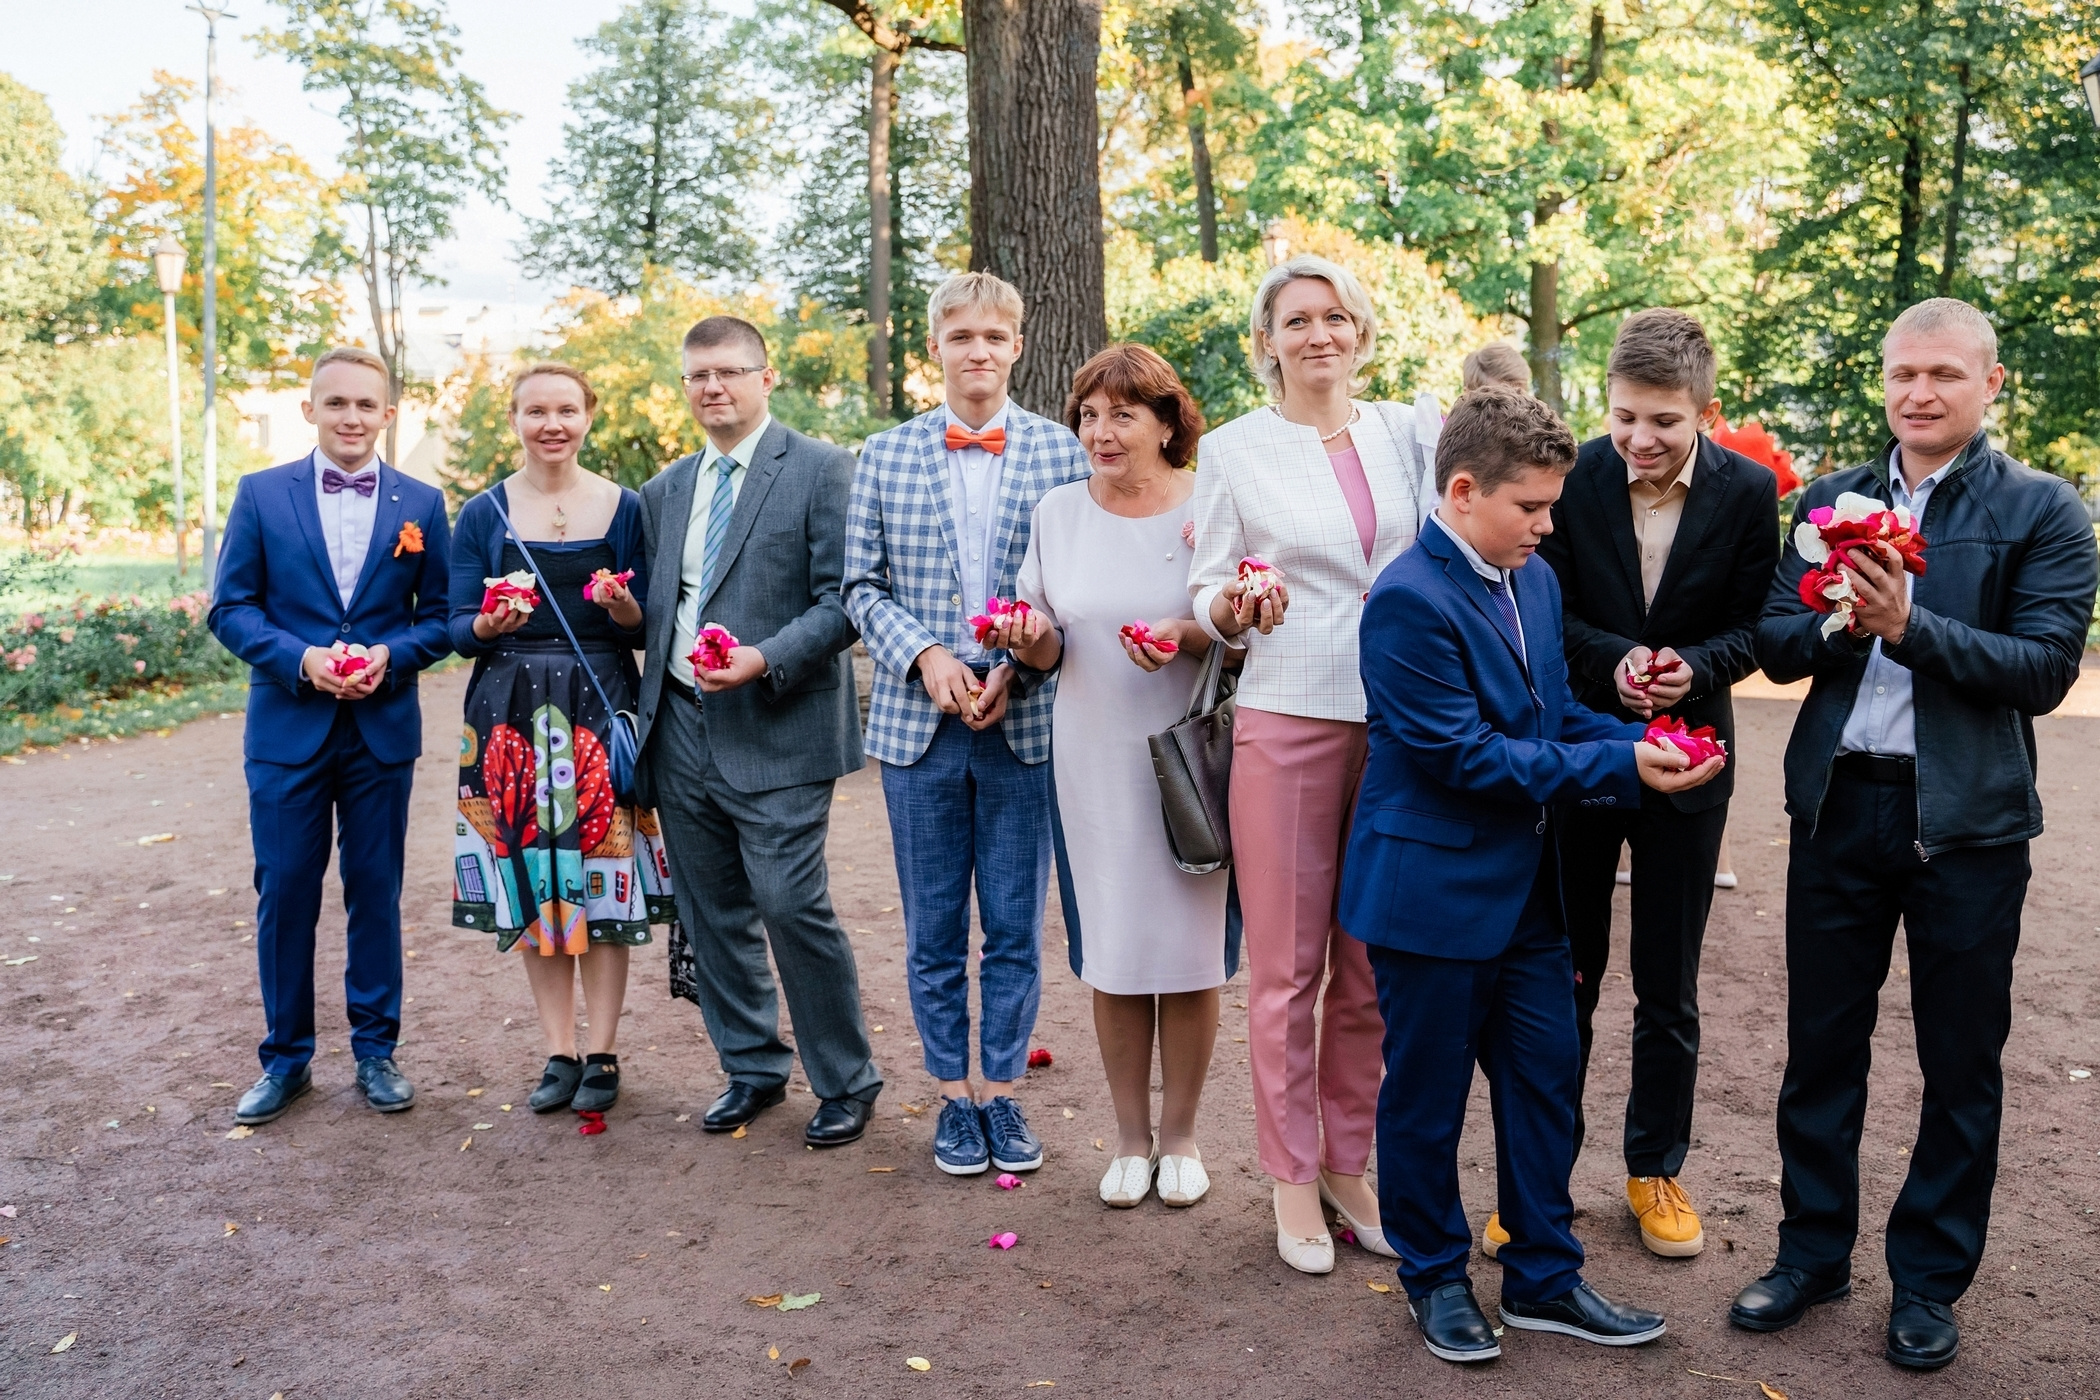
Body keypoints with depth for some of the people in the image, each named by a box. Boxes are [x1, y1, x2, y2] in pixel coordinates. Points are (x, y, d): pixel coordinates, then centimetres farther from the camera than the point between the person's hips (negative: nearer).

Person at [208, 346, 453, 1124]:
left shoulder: (421, 504, 3)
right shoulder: (261, 495, 2)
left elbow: (439, 616, 4)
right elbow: (230, 608, 0)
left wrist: (391, 656, -15)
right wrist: (300, 658, -15)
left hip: (384, 728, 1)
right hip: (287, 727, 0)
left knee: (376, 891, 9)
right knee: (284, 892, 6)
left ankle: (376, 1051, 22)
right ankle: (285, 1057, 21)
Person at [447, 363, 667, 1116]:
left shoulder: (624, 507, 3)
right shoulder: (483, 513, 5)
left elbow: (645, 629, 3)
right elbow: (459, 626, 4)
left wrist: (623, 608, -18)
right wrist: (489, 626, -18)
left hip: (601, 709, -1)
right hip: (512, 712, 1)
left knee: (603, 881, 0)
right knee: (529, 884, 5)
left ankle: (601, 1056, 12)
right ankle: (559, 1053, 17)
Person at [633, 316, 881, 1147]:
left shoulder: (822, 470, -4)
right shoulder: (665, 490, 17)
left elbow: (842, 601, -10)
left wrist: (766, 659, -21)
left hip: (776, 730, -6)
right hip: (681, 728, 7)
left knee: (791, 905, -9)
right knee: (711, 912, 12)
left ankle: (846, 1082, 10)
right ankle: (752, 1069, 28)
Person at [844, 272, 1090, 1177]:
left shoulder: (1063, 451, 2)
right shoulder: (885, 456, 6)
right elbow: (863, 586, 5)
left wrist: (1019, 665, -12)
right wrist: (924, 653, -11)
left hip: (1027, 720, -1)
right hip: (918, 720, 1)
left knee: (1015, 927, 8)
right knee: (933, 928, 10)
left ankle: (1001, 1092, 24)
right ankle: (954, 1096, 25)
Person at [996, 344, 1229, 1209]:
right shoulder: (1058, 513, 6)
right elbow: (1048, 649, 10)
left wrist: (1188, 638, -20)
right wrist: (1030, 638, -12)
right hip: (1092, 759, 2)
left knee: (1189, 951, 5)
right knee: (1111, 951, 7)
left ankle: (1180, 1134, 24)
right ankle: (1130, 1136, 24)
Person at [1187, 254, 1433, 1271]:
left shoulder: (1402, 431, 10)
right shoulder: (1232, 450, 2)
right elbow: (1206, 596, 4)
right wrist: (1236, 606, -18)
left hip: (1399, 721, 3)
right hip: (1287, 721, -3)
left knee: (1372, 964, 9)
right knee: (1287, 963, 2)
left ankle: (1349, 1162, 24)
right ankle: (1292, 1176, 18)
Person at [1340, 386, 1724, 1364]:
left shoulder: (1536, 580, 7)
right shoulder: (1409, 599, -20)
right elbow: (1462, 754, -23)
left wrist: (1637, 743, -6)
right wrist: (1616, 767, -21)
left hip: (1527, 885, 8)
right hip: (1434, 890, -8)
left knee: (1546, 1082, 15)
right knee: (1426, 1094, 10)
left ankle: (1543, 1279, 32)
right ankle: (1434, 1274, 30)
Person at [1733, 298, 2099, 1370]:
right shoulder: (1831, 499, 8)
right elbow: (1773, 642, 3)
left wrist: (1910, 627, -23)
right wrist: (1836, 629, -18)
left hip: (1968, 819, -2)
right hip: (1838, 806, 3)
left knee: (1961, 1064, 10)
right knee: (1820, 1045, 12)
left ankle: (1930, 1280, 27)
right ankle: (1813, 1253, 29)